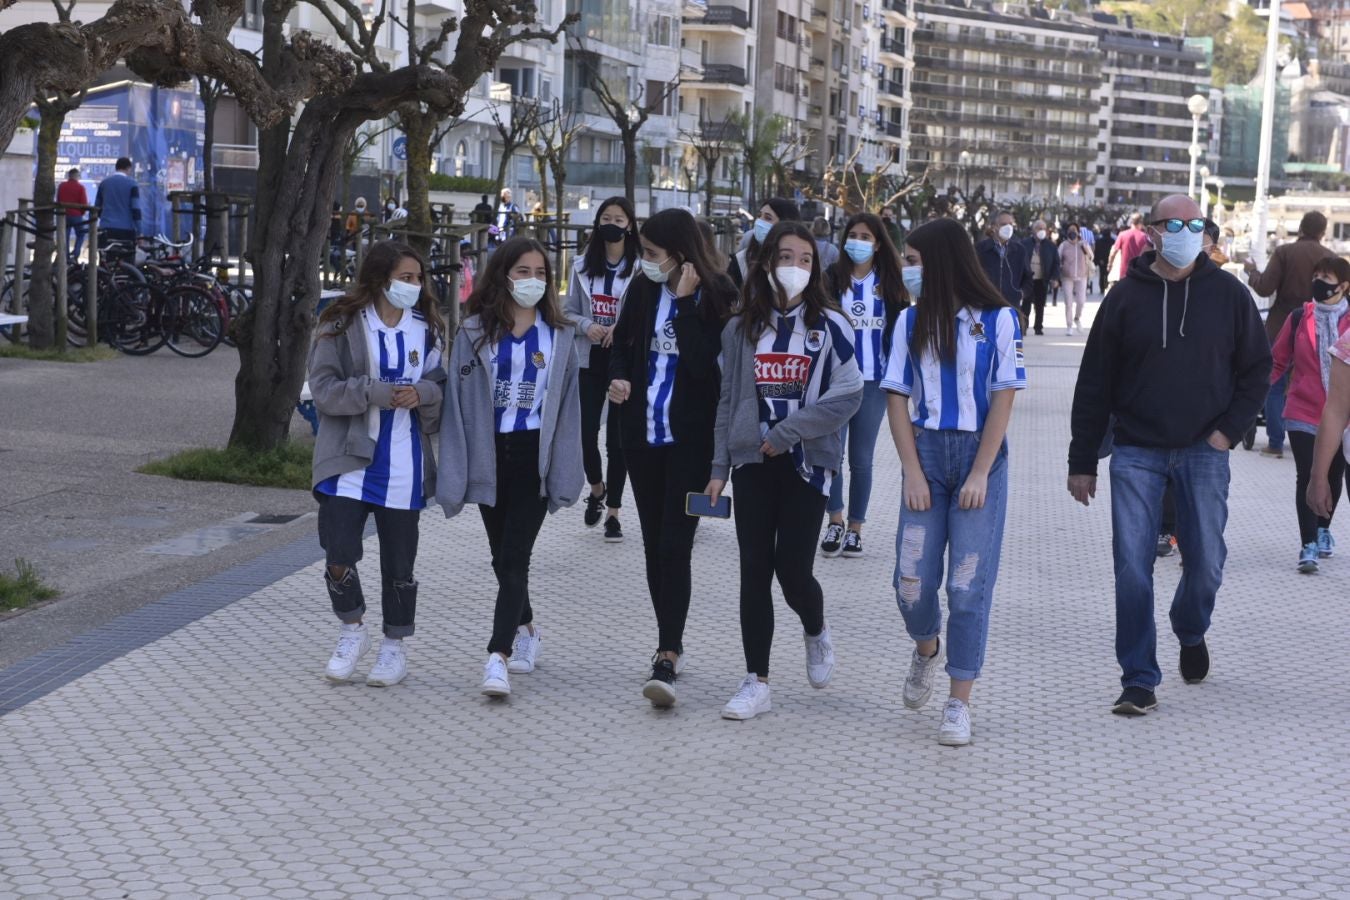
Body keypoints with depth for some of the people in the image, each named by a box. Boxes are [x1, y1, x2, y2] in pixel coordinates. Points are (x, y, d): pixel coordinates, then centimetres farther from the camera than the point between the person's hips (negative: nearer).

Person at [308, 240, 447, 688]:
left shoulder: (428, 330, 5)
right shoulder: (342, 326, -4)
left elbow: (445, 387, 9)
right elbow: (324, 388, -9)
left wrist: (422, 392, -14)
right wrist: (377, 392, -21)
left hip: (403, 466, 2)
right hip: (349, 460, -2)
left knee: (399, 565, 9)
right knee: (339, 558, -7)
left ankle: (395, 646, 27)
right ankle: (353, 631, 20)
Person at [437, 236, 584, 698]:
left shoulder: (558, 335, 5)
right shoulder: (475, 333, 2)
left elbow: (568, 405, 5)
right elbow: (458, 403, 0)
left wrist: (566, 474, -2)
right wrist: (454, 475, -6)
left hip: (535, 456, -1)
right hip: (490, 455, 2)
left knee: (514, 557, -8)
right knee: (502, 556, 14)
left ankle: (499, 655, -14)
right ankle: (525, 629, 36)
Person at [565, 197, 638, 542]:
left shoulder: (640, 268, -7)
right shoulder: (583, 265, 6)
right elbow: (569, 310, 9)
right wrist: (587, 326, -10)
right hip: (590, 359, 3)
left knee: (618, 437, 3)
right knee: (586, 432, 1)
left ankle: (614, 512, 14)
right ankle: (597, 488, 32)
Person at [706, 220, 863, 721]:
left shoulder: (829, 326, -2)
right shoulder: (742, 328, 7)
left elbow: (849, 395, -8)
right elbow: (728, 401, 10)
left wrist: (788, 431, -12)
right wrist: (719, 467, 6)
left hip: (807, 463, -3)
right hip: (752, 464, 3)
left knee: (793, 570, -6)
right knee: (755, 571, 2)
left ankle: (815, 632, 29)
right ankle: (757, 683, 9)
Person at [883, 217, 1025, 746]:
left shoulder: (997, 319, -4)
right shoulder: (911, 320, 6)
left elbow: (1003, 400, -5)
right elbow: (898, 399, 4)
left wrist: (980, 474, -11)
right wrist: (913, 472, -5)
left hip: (981, 455, -3)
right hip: (926, 451, 3)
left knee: (968, 584, -4)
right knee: (913, 581, 0)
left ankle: (959, 704, 4)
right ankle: (926, 649, 33)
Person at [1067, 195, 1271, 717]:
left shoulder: (1228, 294, 2)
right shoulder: (1126, 297, 1)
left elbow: (1257, 367, 9)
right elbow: (1094, 384, 3)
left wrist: (1230, 429, -5)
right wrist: (1082, 462, 2)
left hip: (1203, 453, 1)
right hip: (1136, 454, 0)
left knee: (1206, 563, 3)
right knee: (1132, 567, -5)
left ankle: (1191, 632, 37)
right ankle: (1139, 681, 4)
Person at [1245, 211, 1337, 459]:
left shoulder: (1284, 252, -9)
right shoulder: (1330, 257, -3)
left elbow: (1265, 288, -13)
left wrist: (1252, 272, 5)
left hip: (1282, 328, -2)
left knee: (1276, 387, 6)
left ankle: (1275, 444, 3)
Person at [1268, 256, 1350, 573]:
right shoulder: (1299, 318, 0)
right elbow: (1277, 361, 3)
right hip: (1304, 413, -1)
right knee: (1307, 478, -8)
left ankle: (1322, 529, 40)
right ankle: (1308, 546, -5)